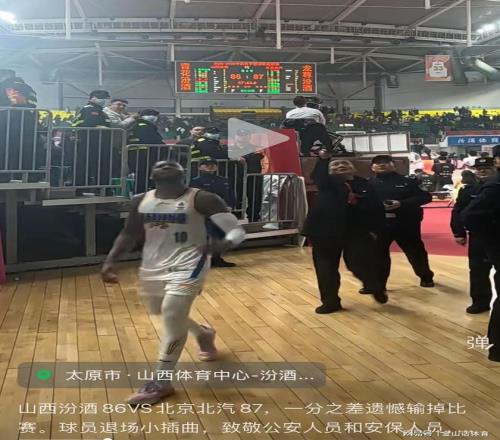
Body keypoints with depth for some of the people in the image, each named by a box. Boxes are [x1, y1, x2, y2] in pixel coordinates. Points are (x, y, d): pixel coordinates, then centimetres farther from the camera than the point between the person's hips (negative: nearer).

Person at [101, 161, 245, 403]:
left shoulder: (201, 199, -13)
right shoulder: (141, 201, 3)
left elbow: (237, 231, -14)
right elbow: (129, 234, 15)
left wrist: (221, 244, -35)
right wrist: (110, 260, 3)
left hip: (187, 265, -6)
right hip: (153, 267, 7)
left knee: (172, 315, -18)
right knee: (168, 315, 20)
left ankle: (161, 381, -4)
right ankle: (204, 334, 50)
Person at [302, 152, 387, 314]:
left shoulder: (365, 184, 6)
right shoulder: (328, 182, 5)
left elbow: (378, 208, 6)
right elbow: (318, 177, -14)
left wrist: (375, 229, -2)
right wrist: (323, 159, -24)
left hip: (358, 232, -1)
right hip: (327, 232, 1)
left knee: (358, 264, -8)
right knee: (326, 268, 3)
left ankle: (375, 287, 25)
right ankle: (330, 301, 20)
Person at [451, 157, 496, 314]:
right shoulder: (468, 190, 3)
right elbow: (458, 213, 2)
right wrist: (459, 233, -3)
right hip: (477, 237, 2)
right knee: (477, 269, 6)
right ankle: (480, 301, 17)